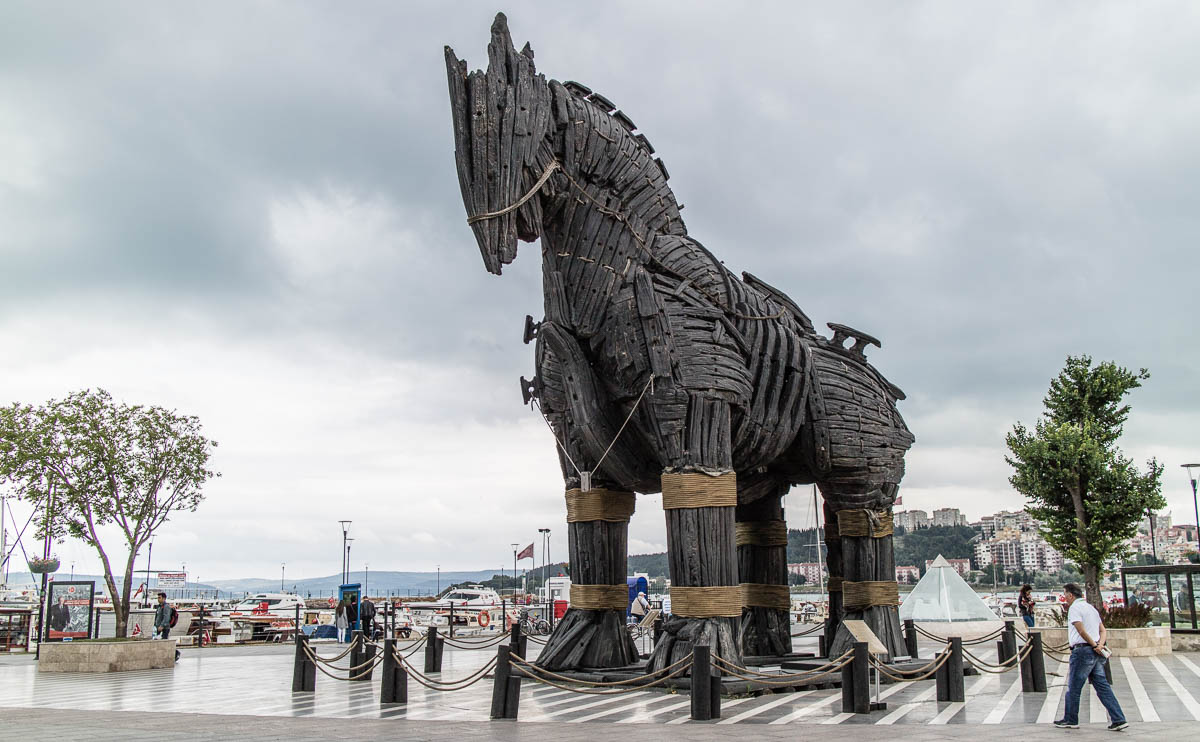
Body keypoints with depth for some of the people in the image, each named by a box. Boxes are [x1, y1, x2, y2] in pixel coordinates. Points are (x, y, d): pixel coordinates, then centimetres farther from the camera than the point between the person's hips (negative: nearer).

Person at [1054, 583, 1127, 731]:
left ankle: (1070, 720, 13)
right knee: (1103, 686, 7)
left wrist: (1094, 645, -11)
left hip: (1083, 651, -9)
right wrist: (1100, 645, 0)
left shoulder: (1074, 608, -9)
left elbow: (1082, 631, -20)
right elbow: (1103, 631, 15)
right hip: (1096, 654, 9)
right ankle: (1118, 719, 0)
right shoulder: (1091, 607, 19)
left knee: (1073, 687, 4)